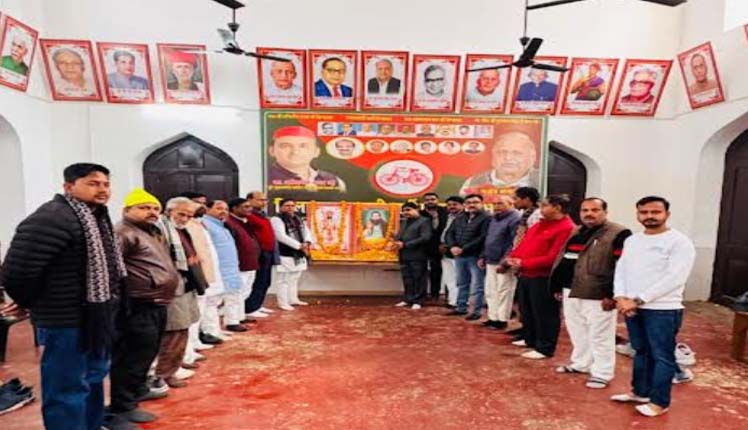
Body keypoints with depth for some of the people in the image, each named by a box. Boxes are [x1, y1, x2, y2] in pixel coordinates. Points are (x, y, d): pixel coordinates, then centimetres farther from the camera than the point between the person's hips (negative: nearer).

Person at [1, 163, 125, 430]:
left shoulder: (96, 218, 11)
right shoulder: (52, 218, -21)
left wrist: (107, 305, 13)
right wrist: (31, 303, -8)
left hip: (95, 317, 10)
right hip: (67, 321, -10)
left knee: (94, 379, 24)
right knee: (68, 389, 6)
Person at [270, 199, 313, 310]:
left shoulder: (297, 219, 14)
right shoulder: (276, 219, -12)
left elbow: (306, 231, 10)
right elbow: (281, 236, -23)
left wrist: (307, 243, -13)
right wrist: (299, 246, -24)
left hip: (298, 255, 9)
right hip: (284, 255, -9)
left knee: (294, 278, 19)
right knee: (283, 280, -3)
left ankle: (293, 299, 32)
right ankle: (283, 303, 7)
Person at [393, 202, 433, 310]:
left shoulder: (424, 221, -4)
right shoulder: (404, 223, 22)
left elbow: (425, 238, -15)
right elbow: (398, 235, 21)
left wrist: (405, 244, -16)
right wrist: (397, 242, -6)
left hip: (417, 256, -7)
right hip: (404, 255, 7)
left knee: (418, 279, -1)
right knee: (407, 279, 11)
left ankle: (417, 301, 8)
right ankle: (407, 299, 21)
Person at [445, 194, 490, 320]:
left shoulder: (486, 218, -8)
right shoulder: (459, 218, 16)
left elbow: (483, 238, -18)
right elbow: (449, 233, 12)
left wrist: (464, 248, -19)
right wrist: (452, 247, -8)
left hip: (475, 256, -7)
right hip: (459, 256, 7)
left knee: (476, 286, 0)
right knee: (462, 284, 16)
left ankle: (477, 311, 10)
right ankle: (461, 308, 27)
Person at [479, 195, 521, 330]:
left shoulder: (515, 218, -13)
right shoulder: (493, 218, 17)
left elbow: (515, 244, -20)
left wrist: (505, 262, -23)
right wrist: (483, 256, 16)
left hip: (503, 263, -9)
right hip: (491, 261, 9)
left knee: (503, 292, 0)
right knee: (490, 291, 13)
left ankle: (502, 320, 11)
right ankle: (493, 317, 23)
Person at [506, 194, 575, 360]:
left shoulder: (566, 228, -16)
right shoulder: (540, 224, 16)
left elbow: (553, 257, -23)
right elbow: (524, 243, 18)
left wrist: (523, 263, -23)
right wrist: (513, 257, -1)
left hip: (544, 278, -10)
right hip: (526, 275, 10)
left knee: (544, 314, 2)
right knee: (527, 310, 20)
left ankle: (544, 349, 14)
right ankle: (529, 339, 37)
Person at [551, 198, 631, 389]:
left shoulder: (619, 234, -9)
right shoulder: (575, 234, 14)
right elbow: (563, 261, 18)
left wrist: (611, 294, -19)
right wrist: (556, 286, 15)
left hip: (599, 296, -7)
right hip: (572, 292, 8)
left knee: (600, 336, 2)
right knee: (577, 332, 19)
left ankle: (601, 373, 15)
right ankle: (580, 363, 35)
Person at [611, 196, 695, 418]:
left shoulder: (680, 242, -10)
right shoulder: (631, 240, 11)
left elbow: (674, 278, -18)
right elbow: (621, 269, 10)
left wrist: (638, 300, -19)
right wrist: (621, 297, -7)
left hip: (663, 310, -6)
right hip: (632, 307, 6)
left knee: (662, 356, 4)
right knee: (641, 352, 18)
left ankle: (659, 402, 17)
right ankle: (640, 392, 31)